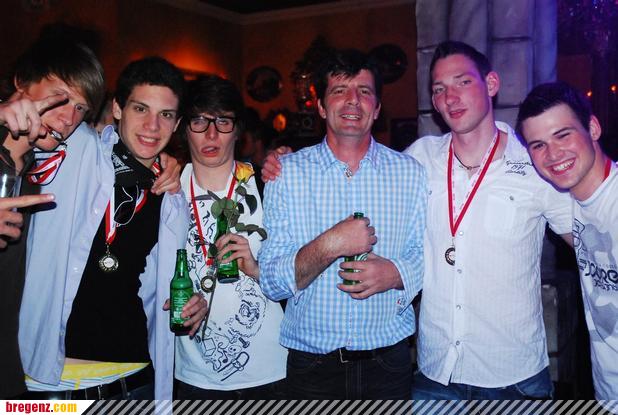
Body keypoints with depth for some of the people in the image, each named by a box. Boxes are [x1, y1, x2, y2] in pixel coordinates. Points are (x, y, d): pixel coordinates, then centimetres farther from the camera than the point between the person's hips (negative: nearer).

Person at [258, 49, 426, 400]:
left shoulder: (410, 172, 0)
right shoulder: (288, 172, -5)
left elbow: (429, 256, 2)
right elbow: (272, 282, -8)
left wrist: (396, 273, -17)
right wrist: (328, 246, -23)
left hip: (388, 361, 1)